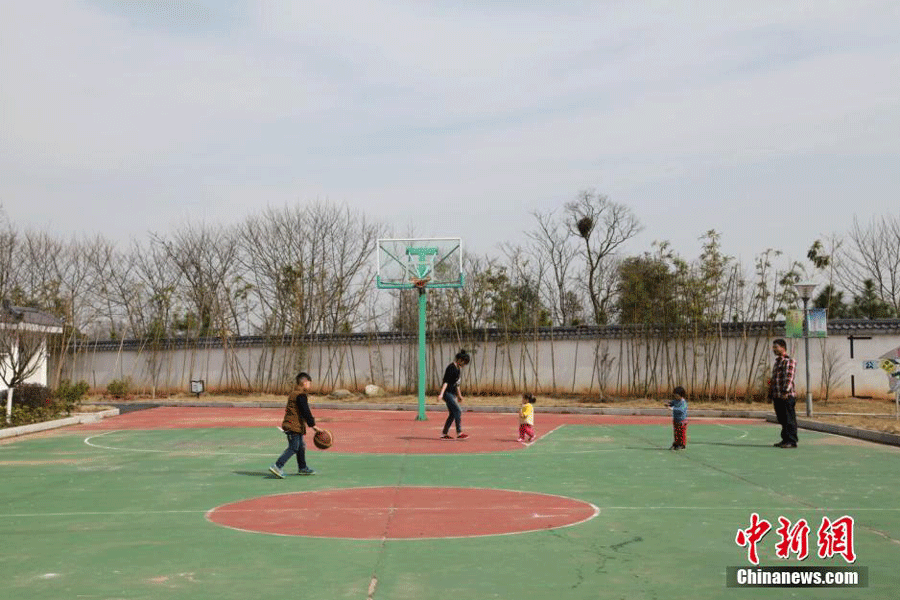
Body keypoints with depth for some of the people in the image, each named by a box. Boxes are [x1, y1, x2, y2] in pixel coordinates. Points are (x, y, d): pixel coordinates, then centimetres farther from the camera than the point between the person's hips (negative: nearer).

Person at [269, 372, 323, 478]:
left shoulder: (293, 394, 18)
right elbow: (306, 412, -18)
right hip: (294, 426, -11)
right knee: (293, 448, -11)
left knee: (301, 446, 19)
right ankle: (277, 466, -16)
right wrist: (313, 425, -15)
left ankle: (302, 468, 29)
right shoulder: (301, 396, -14)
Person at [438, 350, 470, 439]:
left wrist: (459, 395, 30)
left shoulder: (459, 368, 14)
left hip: (452, 393, 10)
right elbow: (445, 381, -22)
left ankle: (445, 434, 11)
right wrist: (441, 393, -29)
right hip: (447, 392, -10)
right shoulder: (451, 367, -15)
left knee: (452, 414, 7)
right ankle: (459, 433, -11)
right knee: (458, 411, -13)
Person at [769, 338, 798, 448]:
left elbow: (789, 377, -18)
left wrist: (785, 391, -25)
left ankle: (792, 441, -5)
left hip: (787, 396, -9)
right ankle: (785, 439, 19)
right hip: (777, 396, 9)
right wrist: (771, 393, 24)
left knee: (789, 419, -6)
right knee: (782, 420, 13)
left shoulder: (789, 361, -8)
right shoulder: (777, 361, 22)